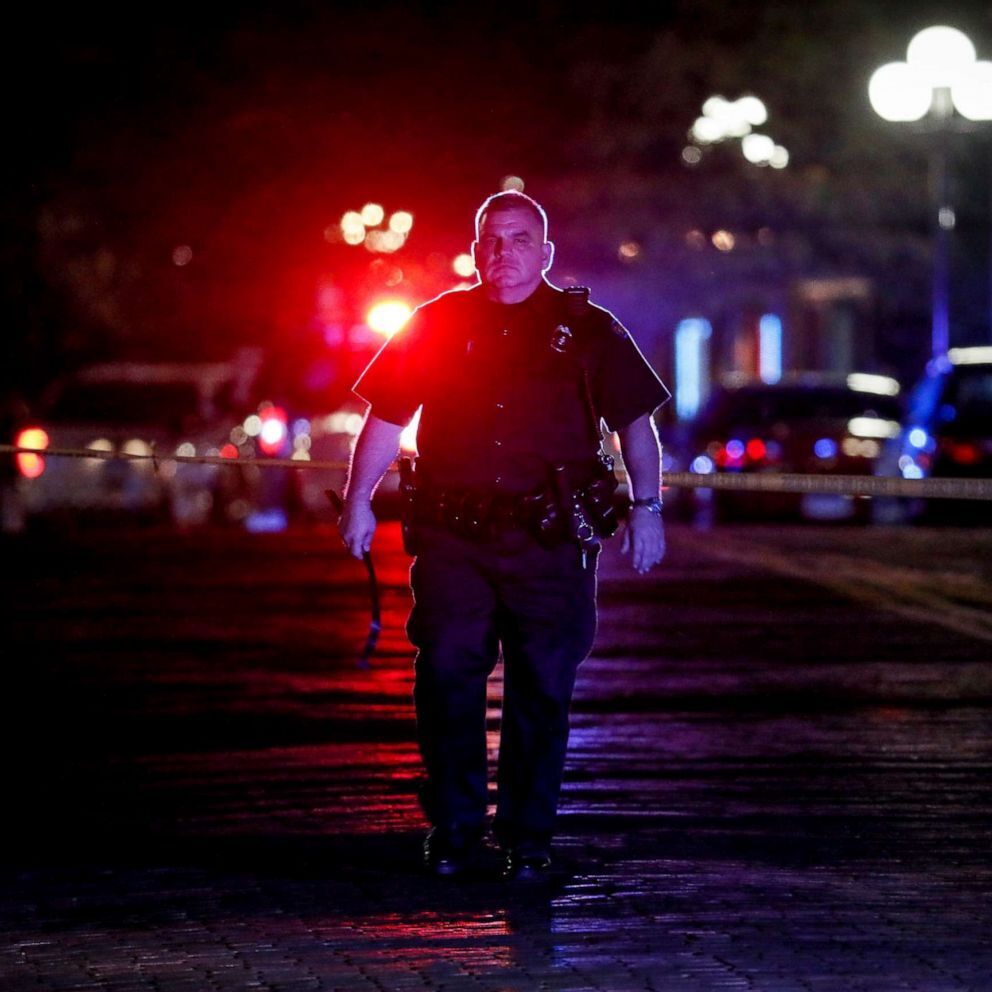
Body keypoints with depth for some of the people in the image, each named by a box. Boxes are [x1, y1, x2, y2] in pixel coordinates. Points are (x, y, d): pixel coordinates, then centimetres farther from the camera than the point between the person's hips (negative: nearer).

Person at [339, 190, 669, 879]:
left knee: (541, 690, 0)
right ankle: (453, 827, 6)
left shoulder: (588, 330, 8)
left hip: (551, 543, -1)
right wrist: (359, 502, 10)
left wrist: (647, 508, 1)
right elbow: (385, 419, 14)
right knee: (446, 677, -5)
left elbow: (636, 423, 9)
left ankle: (528, 837, 9)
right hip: (453, 539, 1)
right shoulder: (438, 324, 11)